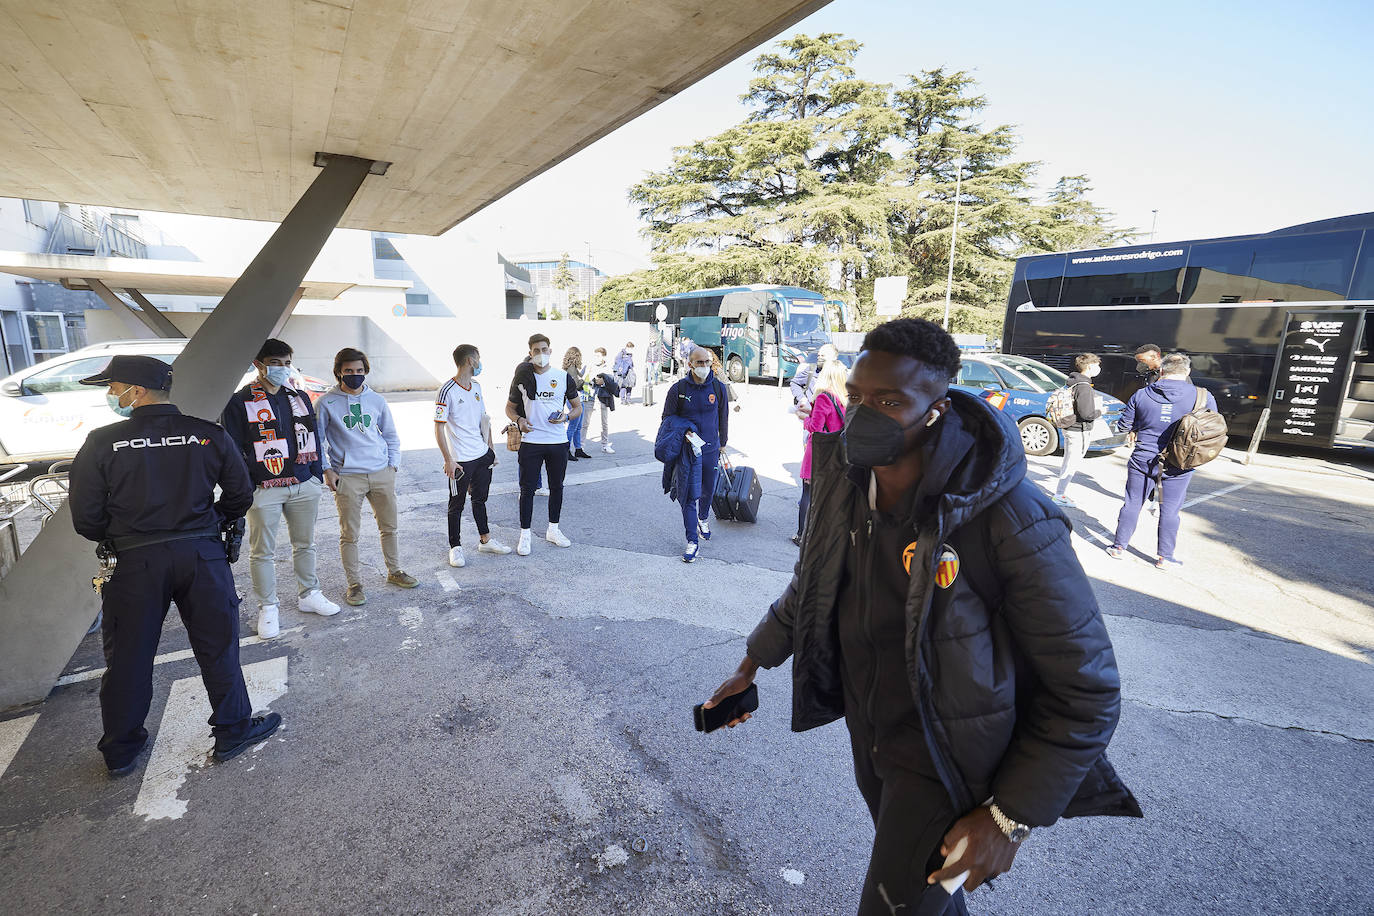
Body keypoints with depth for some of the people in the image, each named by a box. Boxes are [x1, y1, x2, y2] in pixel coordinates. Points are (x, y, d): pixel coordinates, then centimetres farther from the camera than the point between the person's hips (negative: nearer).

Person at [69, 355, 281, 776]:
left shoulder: (102, 442, -8)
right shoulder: (208, 434, -4)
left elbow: (86, 519, -5)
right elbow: (240, 495, 2)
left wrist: (117, 539, 15)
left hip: (135, 563, 0)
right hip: (202, 555, 1)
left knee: (127, 657, 16)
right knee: (217, 647, 12)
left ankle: (121, 751, 32)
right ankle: (233, 730, 24)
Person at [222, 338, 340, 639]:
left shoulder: (299, 398, 10)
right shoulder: (240, 401, -4)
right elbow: (234, 448, -4)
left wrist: (317, 475, 11)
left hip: (304, 486, 4)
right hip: (263, 490, -4)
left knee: (305, 544, 15)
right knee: (262, 551, 6)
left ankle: (309, 595, 29)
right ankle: (267, 608, 19)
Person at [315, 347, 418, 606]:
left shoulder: (377, 400, 8)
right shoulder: (327, 403, -2)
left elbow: (391, 436, 16)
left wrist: (393, 465, 8)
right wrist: (326, 470, -3)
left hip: (382, 474, 3)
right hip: (347, 477, -3)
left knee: (389, 527, 12)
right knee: (349, 534, 2)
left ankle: (394, 571, 29)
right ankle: (354, 583, 16)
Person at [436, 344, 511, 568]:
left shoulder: (476, 386, 9)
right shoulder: (447, 391, -14)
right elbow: (439, 428, -13)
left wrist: (490, 449, 14)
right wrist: (448, 460, -16)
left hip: (482, 455, 7)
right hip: (460, 459, -7)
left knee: (480, 499, 18)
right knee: (457, 505, 6)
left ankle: (485, 540, 30)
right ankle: (455, 547, 18)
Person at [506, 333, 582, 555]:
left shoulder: (563, 377, 3)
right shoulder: (522, 377, 1)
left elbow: (577, 407, 10)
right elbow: (510, 407, 11)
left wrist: (566, 416, -12)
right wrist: (519, 420, -10)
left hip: (558, 442, 2)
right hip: (531, 442, -1)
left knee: (556, 487, 11)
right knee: (527, 489, 1)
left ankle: (553, 530, 27)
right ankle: (525, 535, 13)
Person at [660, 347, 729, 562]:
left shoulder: (718, 388, 0)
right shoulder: (678, 388, -7)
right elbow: (667, 418, 2)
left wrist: (722, 443, 22)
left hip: (711, 449, 3)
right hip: (687, 450, -2)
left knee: (708, 490, 17)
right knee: (689, 495, -5)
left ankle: (703, 518, 49)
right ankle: (692, 541, 4)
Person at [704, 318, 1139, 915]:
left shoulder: (1012, 525, -30)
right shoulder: (841, 478, -12)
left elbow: (1086, 693, -18)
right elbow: (812, 582, 5)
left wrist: (1012, 816, -16)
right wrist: (753, 665, 9)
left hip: (943, 759, -5)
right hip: (867, 732, 6)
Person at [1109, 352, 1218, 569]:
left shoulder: (1142, 395, -4)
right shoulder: (1203, 397, -6)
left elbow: (1124, 424, 5)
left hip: (1143, 461, 0)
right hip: (1178, 466, 0)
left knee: (1132, 504, 11)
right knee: (1170, 511, 9)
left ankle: (1118, 547, 19)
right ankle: (1165, 557, 18)